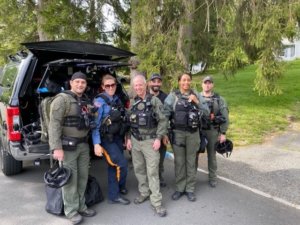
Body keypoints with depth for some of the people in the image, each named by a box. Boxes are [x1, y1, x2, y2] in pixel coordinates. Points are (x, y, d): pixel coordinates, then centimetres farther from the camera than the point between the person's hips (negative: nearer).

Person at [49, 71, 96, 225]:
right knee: (70, 179, -1)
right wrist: (56, 147, -24)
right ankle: (72, 212, 12)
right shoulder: (62, 99, -10)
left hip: (83, 144, 8)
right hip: (68, 145, -7)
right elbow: (54, 125, -17)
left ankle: (81, 207, 27)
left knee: (83, 178, 13)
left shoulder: (84, 102, 14)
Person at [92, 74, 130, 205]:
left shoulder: (117, 100, 9)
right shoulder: (100, 101, -12)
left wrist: (125, 137, 15)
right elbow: (95, 123, -16)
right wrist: (96, 143, -22)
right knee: (122, 163, -7)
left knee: (114, 166, 13)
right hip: (107, 139, -6)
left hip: (118, 137, 7)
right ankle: (120, 187, 18)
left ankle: (114, 195, 25)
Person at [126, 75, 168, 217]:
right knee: (138, 169, 12)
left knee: (152, 171, -4)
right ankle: (144, 193, 30)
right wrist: (129, 138, 9)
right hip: (135, 141, 5)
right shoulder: (133, 103, 9)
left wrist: (158, 138, -14)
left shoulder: (154, 100, -6)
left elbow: (162, 120, -8)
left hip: (150, 141, -5)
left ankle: (156, 202, 2)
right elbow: (129, 122, 15)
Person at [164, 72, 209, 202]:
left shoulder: (196, 95, 6)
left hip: (193, 133, 2)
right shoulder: (172, 96, -1)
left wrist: (197, 102, -11)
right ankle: (180, 188, 20)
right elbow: (165, 114, -4)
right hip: (177, 133, -1)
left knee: (191, 161, 8)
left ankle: (190, 189, 19)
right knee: (179, 161, 7)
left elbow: (206, 112, 3)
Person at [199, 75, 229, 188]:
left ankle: (212, 178, 24)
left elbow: (225, 117, -1)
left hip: (213, 131, 0)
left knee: (212, 155, 10)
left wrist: (223, 133, -7)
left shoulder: (219, 99, 1)